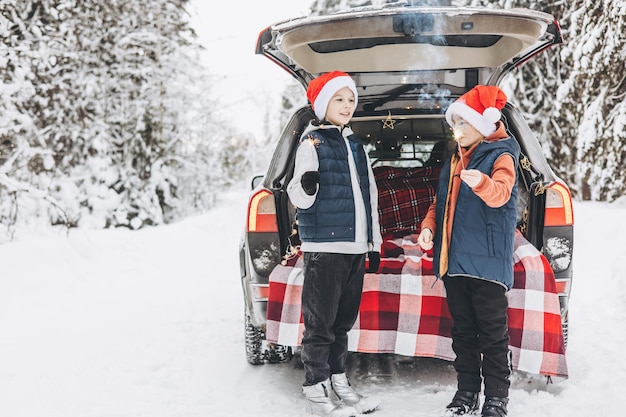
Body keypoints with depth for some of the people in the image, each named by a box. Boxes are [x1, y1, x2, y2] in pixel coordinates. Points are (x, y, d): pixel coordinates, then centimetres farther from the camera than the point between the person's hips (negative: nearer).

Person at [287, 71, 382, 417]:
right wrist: (306, 185, -34)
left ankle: (337, 381, 25)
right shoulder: (312, 142, -5)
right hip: (324, 247, -7)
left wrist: (374, 242, 17)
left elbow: (369, 195, 19)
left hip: (355, 246, 7)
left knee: (343, 321, 14)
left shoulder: (355, 145, 16)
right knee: (320, 322, -2)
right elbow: (299, 197, -11)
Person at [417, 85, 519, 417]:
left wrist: (482, 183, -47)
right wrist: (428, 227, 0)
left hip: (486, 261, -7)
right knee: (463, 330, 13)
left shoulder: (501, 155, -5)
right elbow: (440, 203, 20)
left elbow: (501, 192, -24)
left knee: (492, 333, -2)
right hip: (454, 260, 7)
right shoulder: (454, 160, 18)